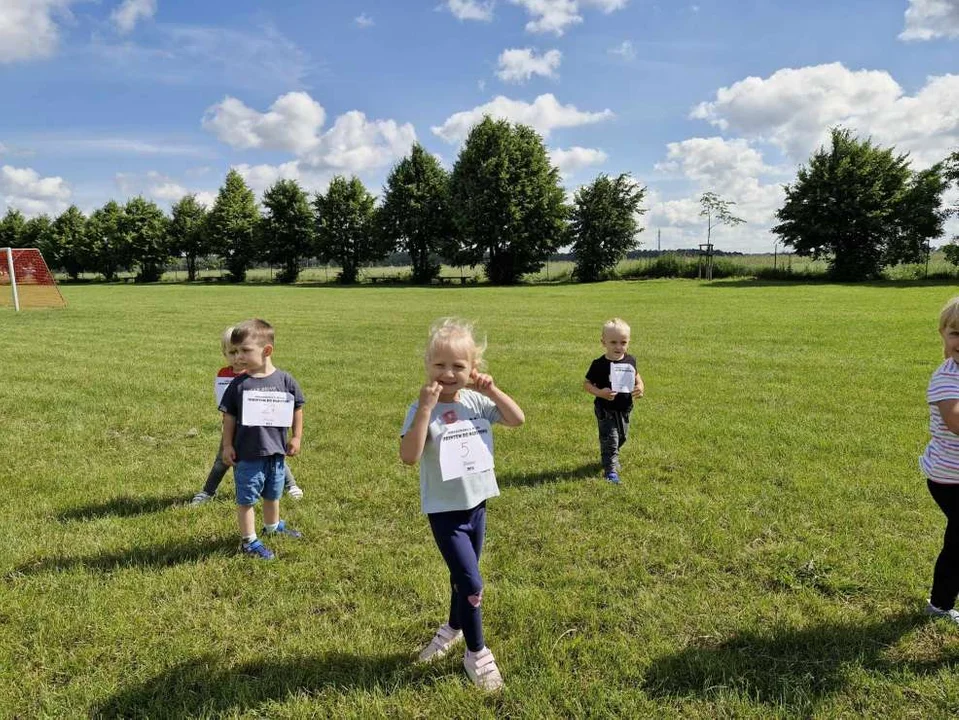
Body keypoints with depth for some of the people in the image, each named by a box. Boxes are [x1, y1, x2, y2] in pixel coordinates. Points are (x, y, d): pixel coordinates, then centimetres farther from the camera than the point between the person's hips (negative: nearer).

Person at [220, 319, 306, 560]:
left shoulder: (285, 380, -7)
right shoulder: (238, 384, -10)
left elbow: (297, 409, 4)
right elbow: (229, 417, -3)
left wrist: (296, 437, 5)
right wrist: (227, 445, -5)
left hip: (276, 451, 3)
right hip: (247, 454, -2)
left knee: (272, 495, 23)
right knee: (246, 499, 8)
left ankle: (272, 526, 46)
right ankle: (249, 540, 23)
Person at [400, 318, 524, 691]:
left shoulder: (476, 401, -3)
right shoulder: (422, 410, -17)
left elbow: (518, 419, 0)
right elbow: (409, 456, -29)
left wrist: (492, 390, -12)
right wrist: (426, 408, -33)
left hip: (477, 504, 5)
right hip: (445, 510, -5)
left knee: (462, 576, 22)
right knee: (471, 583, -5)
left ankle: (454, 627, 49)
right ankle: (477, 653, 18)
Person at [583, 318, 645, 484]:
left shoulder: (630, 361, -3)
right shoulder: (599, 364, -17)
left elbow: (636, 376, 14)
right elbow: (587, 384, -11)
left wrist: (640, 387, -7)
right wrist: (600, 393, -29)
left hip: (624, 409, 6)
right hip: (606, 410, -6)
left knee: (622, 437, 23)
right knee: (609, 440, -7)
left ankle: (611, 458, 49)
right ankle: (610, 470, 0)